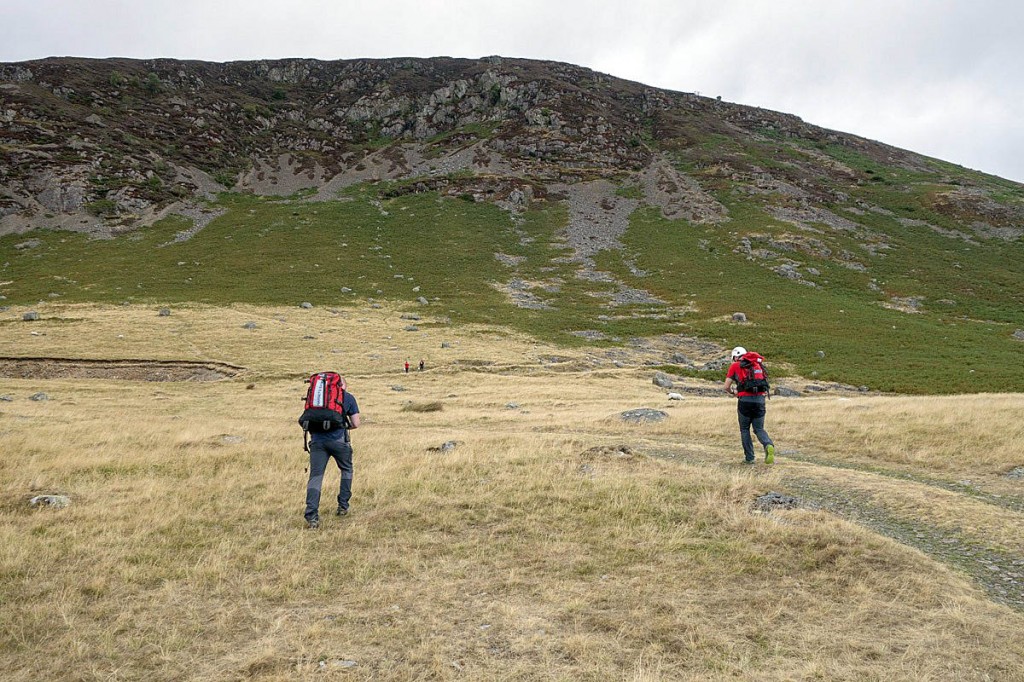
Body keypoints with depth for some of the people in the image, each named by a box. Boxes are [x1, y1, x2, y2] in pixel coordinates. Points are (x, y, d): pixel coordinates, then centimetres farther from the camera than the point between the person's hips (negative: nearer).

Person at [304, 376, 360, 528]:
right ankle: (343, 506, 25)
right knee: (346, 469, 23)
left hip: (317, 439, 2)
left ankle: (311, 517, -12)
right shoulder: (348, 397, 15)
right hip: (338, 439, -2)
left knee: (315, 476, 0)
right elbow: (356, 424, 11)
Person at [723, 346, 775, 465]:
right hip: (760, 399, 3)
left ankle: (749, 457, 11)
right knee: (759, 429, 11)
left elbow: (727, 387, 4)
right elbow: (765, 383, 20)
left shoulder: (734, 366, 7)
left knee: (744, 429, 13)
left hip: (745, 400, -3)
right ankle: (769, 445, -18)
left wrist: (733, 392, 24)